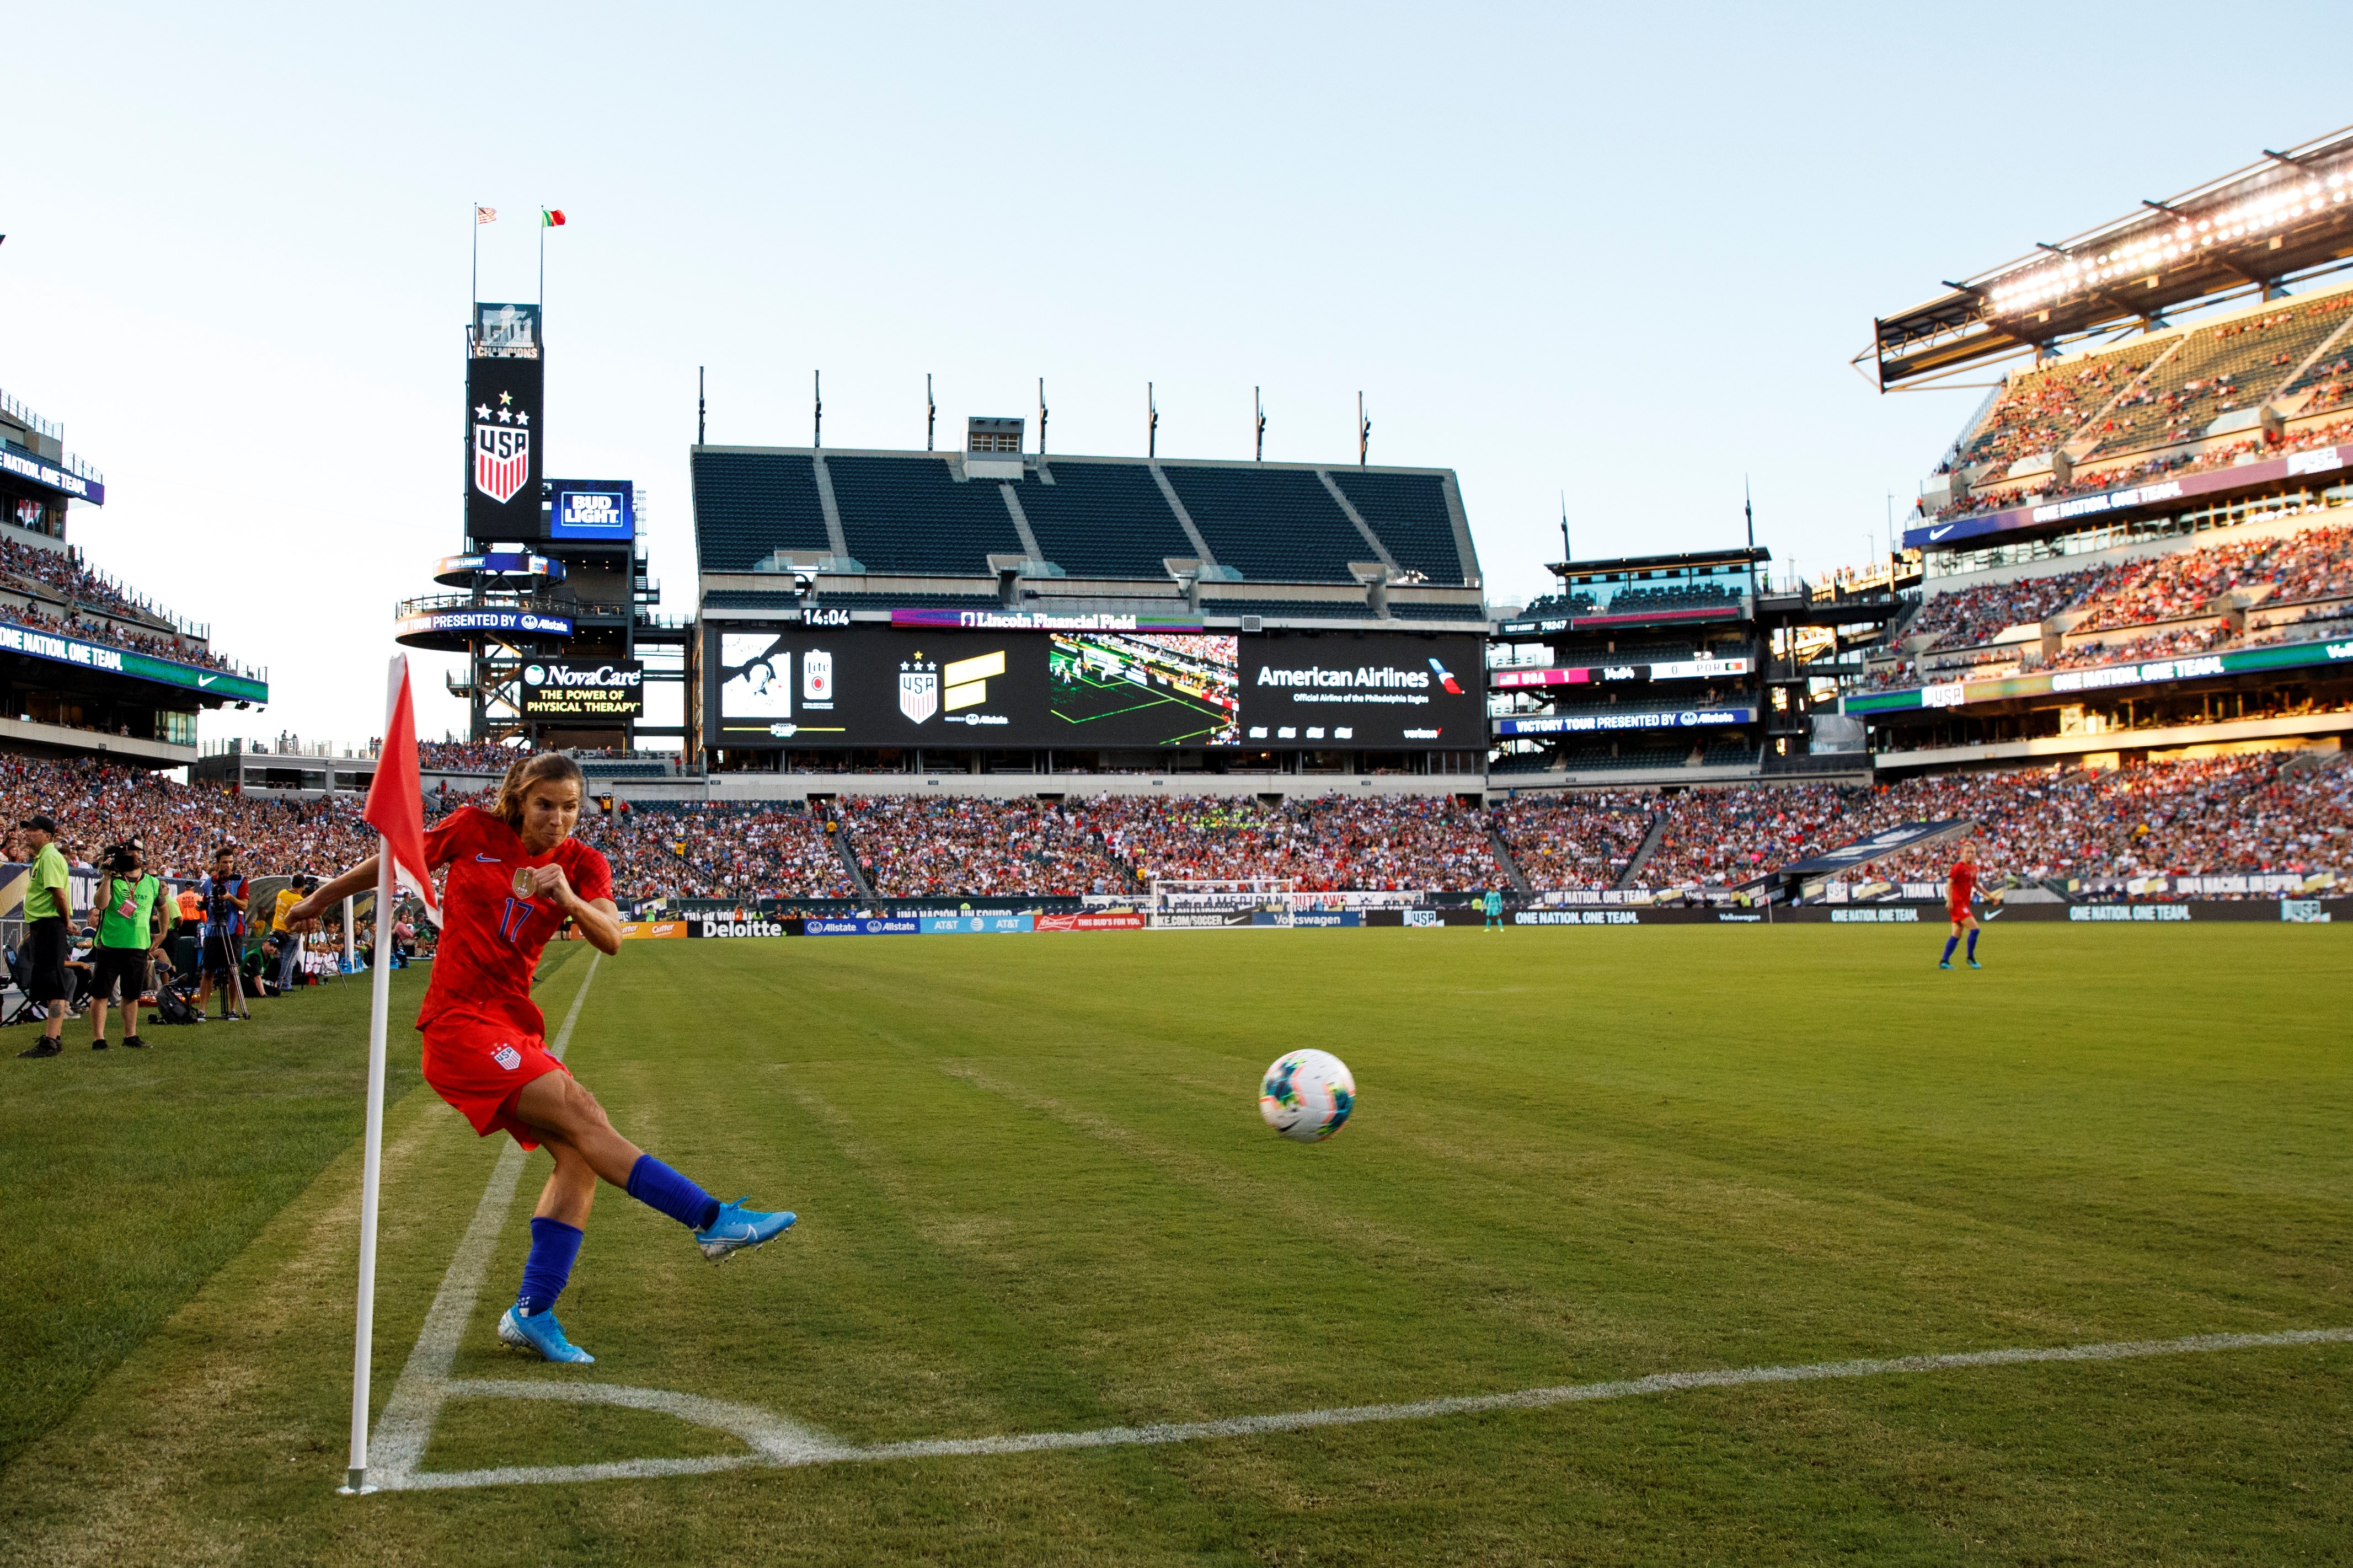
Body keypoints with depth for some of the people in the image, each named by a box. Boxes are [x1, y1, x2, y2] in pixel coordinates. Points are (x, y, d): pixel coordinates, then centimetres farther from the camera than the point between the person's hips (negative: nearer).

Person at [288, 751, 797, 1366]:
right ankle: (713, 1220, -22)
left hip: (514, 1027, 6)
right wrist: (322, 899, 22)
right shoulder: (473, 830, -2)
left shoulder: (582, 864, 6)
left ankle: (532, 1313, -2)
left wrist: (569, 899, -27)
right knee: (585, 1121, -19)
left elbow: (611, 941, -9)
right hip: (459, 1021, -6)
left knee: (578, 1155, -8)